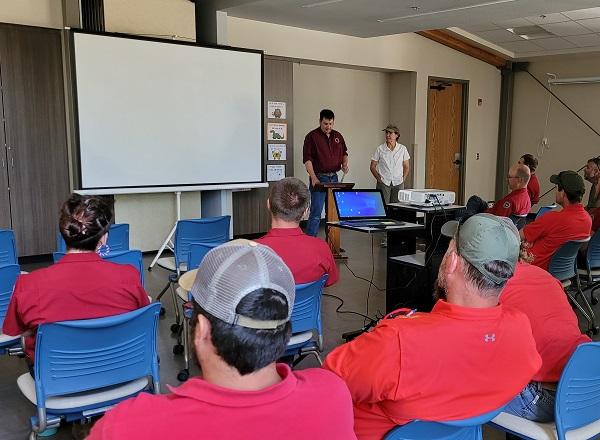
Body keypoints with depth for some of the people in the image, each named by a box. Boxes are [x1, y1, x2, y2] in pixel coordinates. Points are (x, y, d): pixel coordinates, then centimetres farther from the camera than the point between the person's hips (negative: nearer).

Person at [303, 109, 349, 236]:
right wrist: (313, 178, -22)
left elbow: (344, 153, 24)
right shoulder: (312, 136, -6)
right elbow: (307, 159, -12)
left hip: (334, 178, 6)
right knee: (316, 213, -8)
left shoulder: (338, 136, 12)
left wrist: (344, 164, 2)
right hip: (319, 178, -6)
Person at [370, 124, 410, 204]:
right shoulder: (380, 149, -1)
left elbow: (407, 167, 12)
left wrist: (403, 179, 3)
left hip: (398, 183, 2)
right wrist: (379, 178, -3)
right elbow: (373, 166, 5)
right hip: (383, 183, -2)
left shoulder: (402, 149, 4)